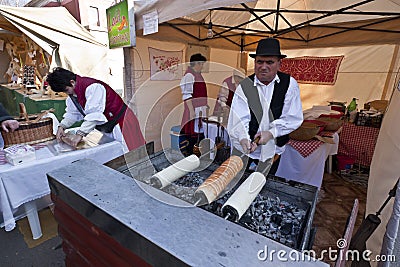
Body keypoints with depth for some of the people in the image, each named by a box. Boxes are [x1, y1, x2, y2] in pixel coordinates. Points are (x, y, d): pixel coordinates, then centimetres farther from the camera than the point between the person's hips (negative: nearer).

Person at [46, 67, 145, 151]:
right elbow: (72, 113, 14)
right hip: (105, 128, 9)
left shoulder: (92, 87, -26)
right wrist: (62, 126, -1)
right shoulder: (72, 93, 5)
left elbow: (94, 114, -31)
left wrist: (80, 134, -31)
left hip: (120, 122, -9)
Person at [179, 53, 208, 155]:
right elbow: (187, 95, -18)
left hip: (201, 110, 10)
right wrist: (191, 110, -23)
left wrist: (205, 106, 21)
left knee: (200, 132, 14)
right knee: (192, 134, -4)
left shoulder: (198, 75, 17)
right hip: (194, 109, -10)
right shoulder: (189, 76, -12)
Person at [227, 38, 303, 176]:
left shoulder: (290, 84, -7)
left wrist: (271, 132, -23)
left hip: (273, 147, 1)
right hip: (244, 146, -1)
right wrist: (243, 139, -39)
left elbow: (293, 118, -10)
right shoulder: (244, 86, -11)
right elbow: (239, 118, -21)